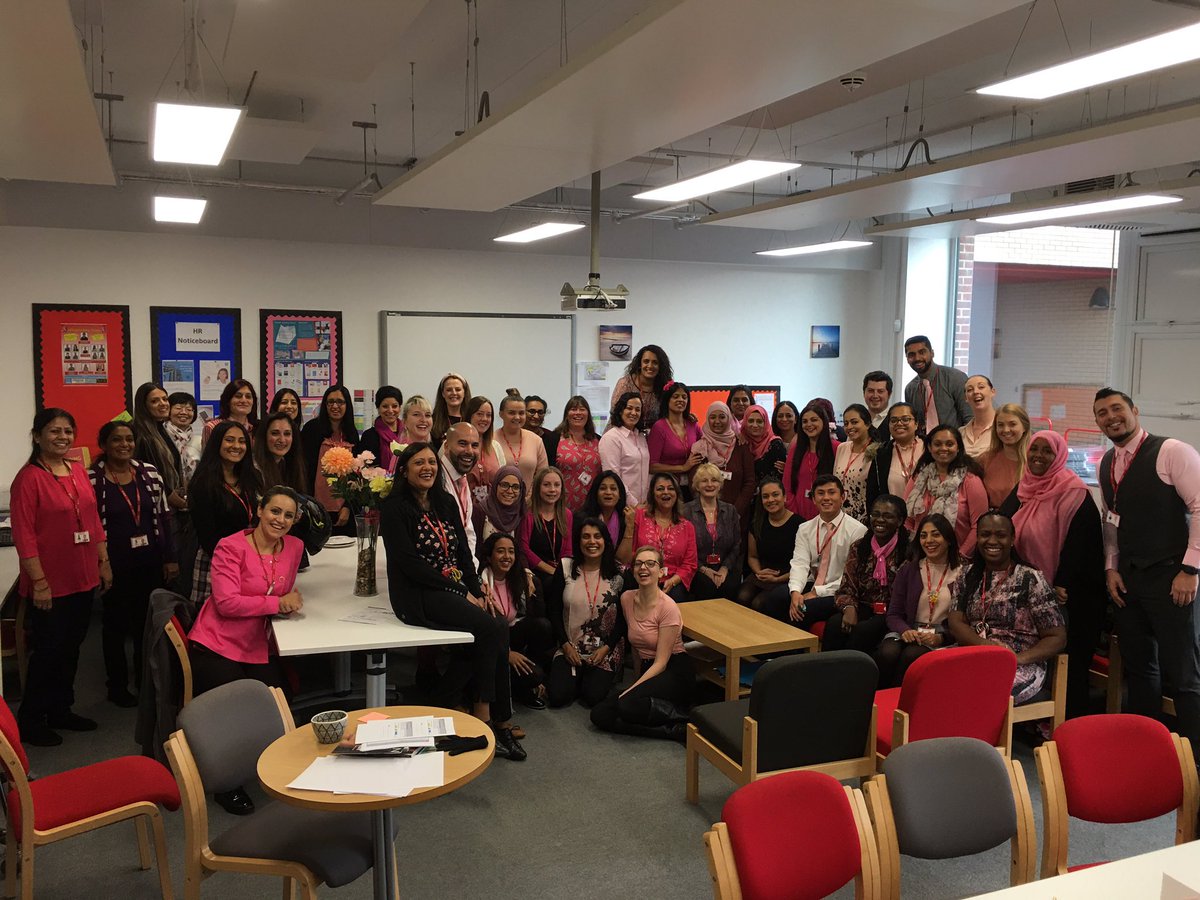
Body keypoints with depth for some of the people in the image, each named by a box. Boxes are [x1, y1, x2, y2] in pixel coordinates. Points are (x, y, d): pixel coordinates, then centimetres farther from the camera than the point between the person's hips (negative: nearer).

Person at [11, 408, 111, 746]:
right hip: (51, 584, -6)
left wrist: (104, 562, 12)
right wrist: (39, 582, -16)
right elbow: (23, 535, -14)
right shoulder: (28, 478, -12)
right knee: (48, 651, 3)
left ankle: (60, 710, 30)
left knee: (71, 648, 16)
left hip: (83, 579, 7)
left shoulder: (78, 471, 8)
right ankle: (31, 720, 19)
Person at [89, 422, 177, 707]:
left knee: (148, 620, 14)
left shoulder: (150, 473, 1)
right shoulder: (91, 479, -10)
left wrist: (170, 558, 3)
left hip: (150, 560, 4)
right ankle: (117, 685, 26)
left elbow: (163, 517, 5)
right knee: (115, 624, 12)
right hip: (114, 563, -3)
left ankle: (146, 679, 31)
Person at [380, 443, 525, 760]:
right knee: (494, 630, -24)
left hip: (457, 591, 6)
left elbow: (463, 552, 14)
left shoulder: (445, 502, 15)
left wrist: (477, 591, -2)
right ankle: (499, 720, -9)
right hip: (417, 595, -6)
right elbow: (409, 563, -13)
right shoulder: (394, 507, -6)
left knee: (491, 635, -22)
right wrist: (462, 593, -13)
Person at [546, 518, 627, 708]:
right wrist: (565, 644, -7)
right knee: (557, 697, -13)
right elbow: (553, 610, 0)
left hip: (606, 650, -1)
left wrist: (607, 648, -11)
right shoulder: (565, 568, -3)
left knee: (593, 697, -17)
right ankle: (578, 676, 21)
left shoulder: (619, 574, -5)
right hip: (570, 647, 1)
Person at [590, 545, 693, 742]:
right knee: (599, 715, -15)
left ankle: (684, 719, -13)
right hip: (648, 671, 7)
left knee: (629, 705, -34)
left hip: (675, 672, -7)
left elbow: (661, 662, -17)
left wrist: (630, 691, -23)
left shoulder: (667, 607, -16)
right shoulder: (627, 598, 3)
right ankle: (675, 730, -14)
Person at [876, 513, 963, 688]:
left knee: (911, 655, -34)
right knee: (888, 653, -32)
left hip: (943, 636, -2)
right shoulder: (908, 570, 12)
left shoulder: (961, 573, 4)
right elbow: (893, 614, 9)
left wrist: (940, 638, -15)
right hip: (908, 632, 2)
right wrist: (905, 631, -12)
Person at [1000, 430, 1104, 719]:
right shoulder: (1021, 491, 12)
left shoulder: (1074, 494, -10)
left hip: (1064, 593, -7)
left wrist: (1061, 584, -22)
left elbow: (1079, 543, -16)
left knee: (1066, 661, -1)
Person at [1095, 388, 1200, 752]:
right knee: (1138, 667, 14)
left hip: (1170, 577, -7)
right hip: (1127, 578, 7)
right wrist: (1111, 567, 8)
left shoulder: (1171, 451, -11)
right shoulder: (1107, 464, 11)